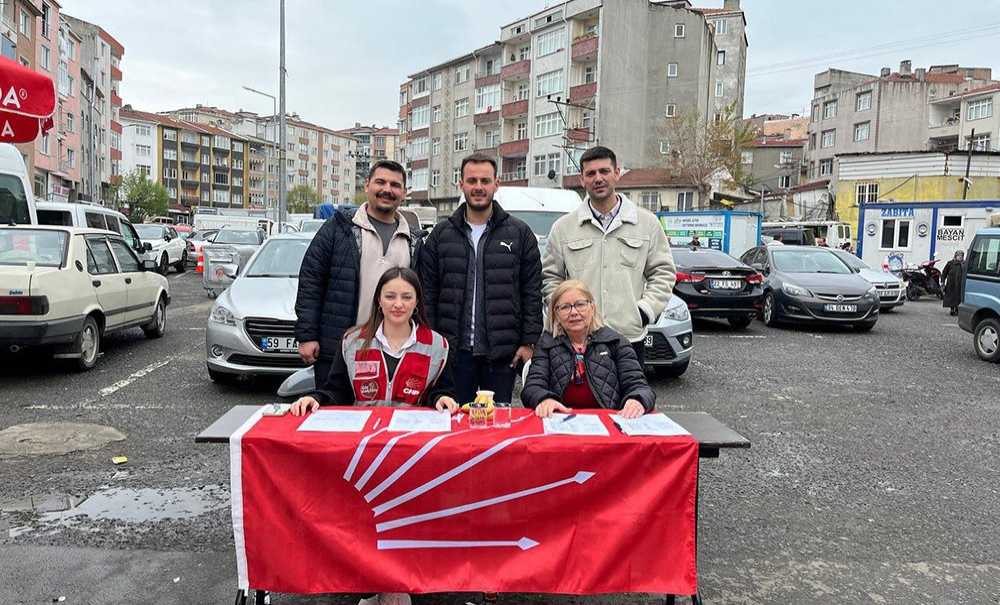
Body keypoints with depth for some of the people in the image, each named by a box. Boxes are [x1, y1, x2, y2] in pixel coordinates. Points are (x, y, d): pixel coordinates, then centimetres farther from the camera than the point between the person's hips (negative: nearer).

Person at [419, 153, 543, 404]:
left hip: (502, 353, -1)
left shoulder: (520, 233, 4)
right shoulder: (441, 233, 7)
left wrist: (529, 341, -3)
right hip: (454, 350, 1)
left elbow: (533, 292, 3)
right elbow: (428, 293, 5)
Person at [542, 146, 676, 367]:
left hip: (630, 338, 0)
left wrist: (645, 310, -3)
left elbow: (663, 273, 9)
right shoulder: (563, 227, 8)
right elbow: (550, 277, 11)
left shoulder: (647, 222, 7)